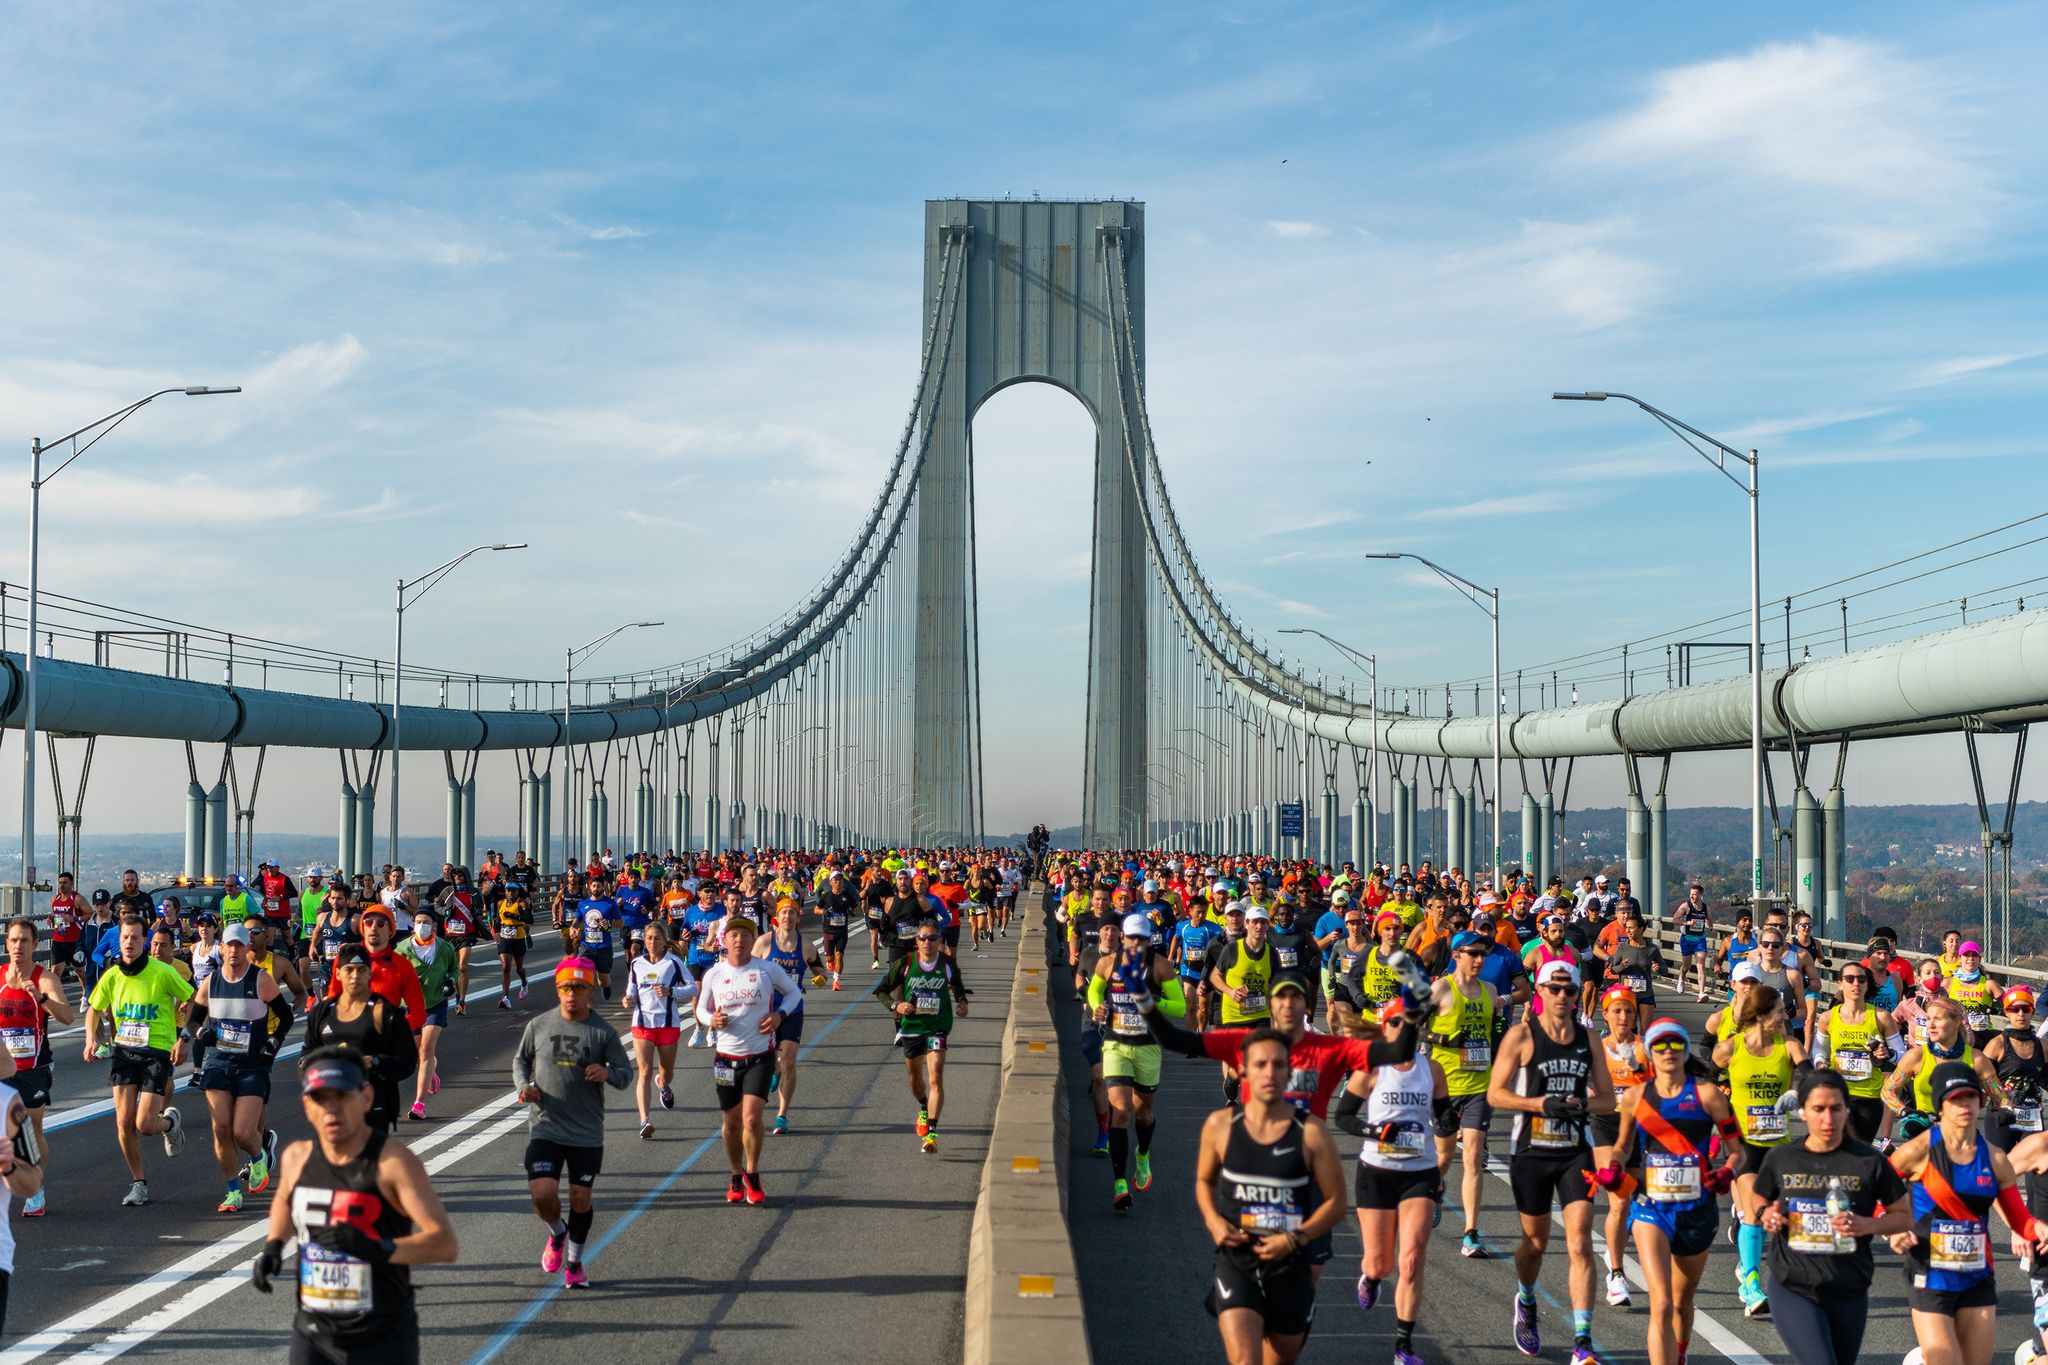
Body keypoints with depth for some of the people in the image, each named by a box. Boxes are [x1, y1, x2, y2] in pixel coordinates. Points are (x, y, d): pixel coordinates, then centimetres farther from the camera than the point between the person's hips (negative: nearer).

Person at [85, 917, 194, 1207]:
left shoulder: (162, 972, -12)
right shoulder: (112, 976, 0)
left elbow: (192, 1000, 0)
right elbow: (94, 1008, 16)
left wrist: (182, 1037, -5)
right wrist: (91, 1038, 0)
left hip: (157, 1052, -4)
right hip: (124, 1051, 4)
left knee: (144, 1125, -10)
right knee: (124, 1122, -3)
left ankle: (170, 1121, 28)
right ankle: (138, 1183, 14)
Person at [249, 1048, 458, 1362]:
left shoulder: (393, 1161, -16)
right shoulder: (296, 1158, 2)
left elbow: (447, 1245, -24)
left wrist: (377, 1249, -37)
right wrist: (273, 1245, 9)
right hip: (313, 1337, 4)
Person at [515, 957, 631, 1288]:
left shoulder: (604, 1032, -4)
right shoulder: (538, 1026, 0)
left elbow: (626, 1073, 1)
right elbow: (520, 1060, 15)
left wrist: (608, 1074, -21)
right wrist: (524, 1086, -5)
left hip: (587, 1133, 0)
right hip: (545, 1128, 0)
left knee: (581, 1198, 8)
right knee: (542, 1194, -13)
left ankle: (574, 1263, 30)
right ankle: (557, 1233, 22)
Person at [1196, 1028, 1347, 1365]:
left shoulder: (1311, 1133, -6)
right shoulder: (1220, 1126, -1)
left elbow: (1336, 1201, -1)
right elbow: (1204, 1180, 16)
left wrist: (1295, 1238, -14)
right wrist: (1213, 1220, -3)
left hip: (1290, 1265, 1)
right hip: (1236, 1262, -1)